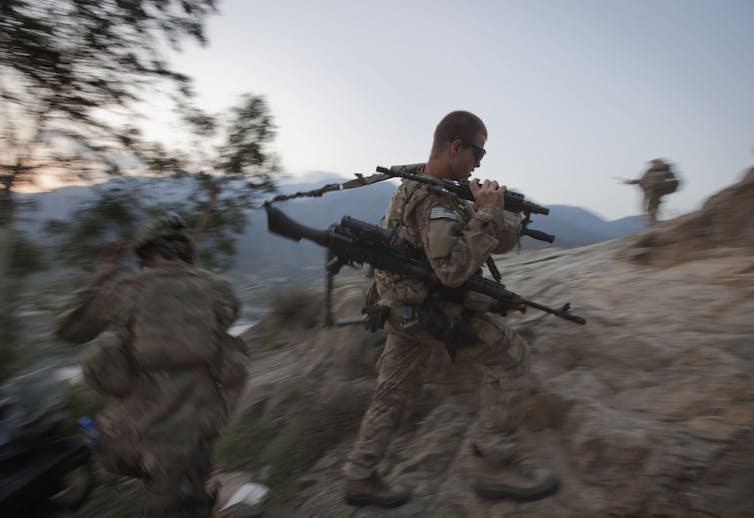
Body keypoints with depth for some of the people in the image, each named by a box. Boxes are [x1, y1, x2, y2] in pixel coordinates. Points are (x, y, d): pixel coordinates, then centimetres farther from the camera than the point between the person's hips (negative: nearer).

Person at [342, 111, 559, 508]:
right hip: (427, 309, -10)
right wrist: (487, 214, -25)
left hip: (402, 307, 10)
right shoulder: (435, 201, -22)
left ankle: (360, 477, 29)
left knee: (394, 390, 17)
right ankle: (494, 464, 6)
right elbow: (454, 270, -30)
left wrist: (498, 215, -6)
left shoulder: (416, 182, 10)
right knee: (510, 357, 0)